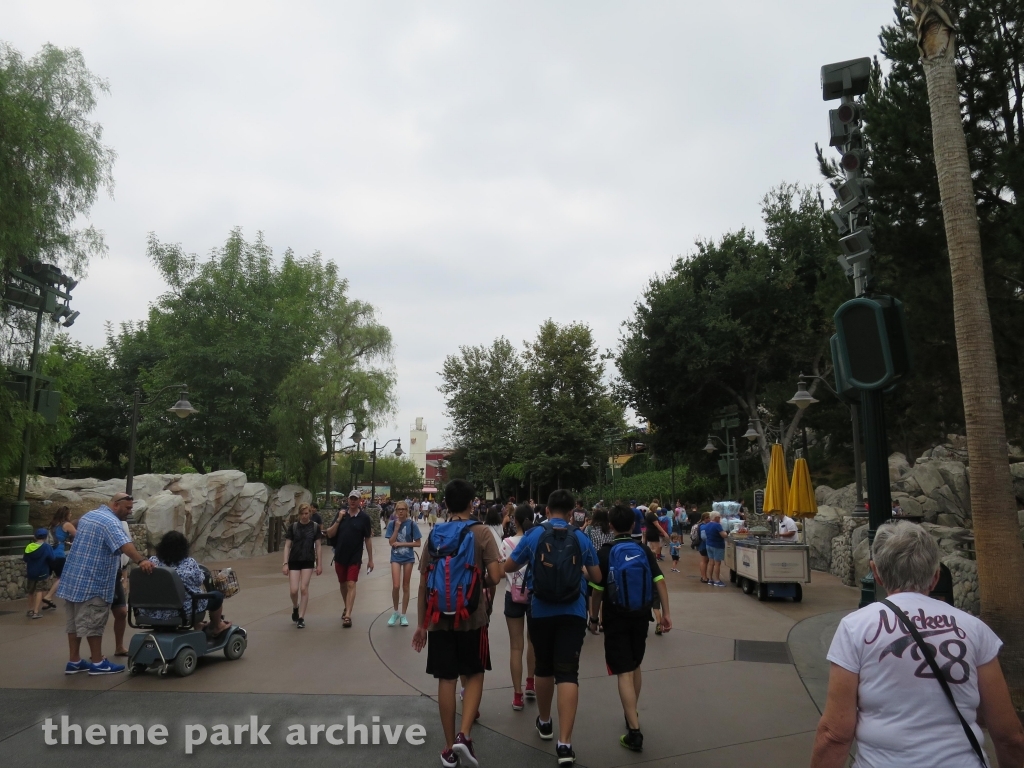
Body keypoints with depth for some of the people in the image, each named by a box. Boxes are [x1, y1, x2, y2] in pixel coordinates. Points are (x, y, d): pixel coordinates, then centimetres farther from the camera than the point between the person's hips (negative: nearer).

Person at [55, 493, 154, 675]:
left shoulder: (88, 515, 14)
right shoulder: (110, 522, -18)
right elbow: (124, 544, -36)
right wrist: (141, 561, -50)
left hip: (73, 577, 9)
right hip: (91, 582, -9)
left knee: (75, 621, 13)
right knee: (93, 622, -3)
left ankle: (74, 661, 19)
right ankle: (97, 663, 3)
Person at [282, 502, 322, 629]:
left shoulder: (315, 526, -2)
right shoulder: (293, 526, -2)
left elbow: (317, 546, 3)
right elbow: (287, 546, 0)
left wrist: (319, 564, 2)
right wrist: (285, 563, -6)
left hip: (308, 561, 0)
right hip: (294, 561, 0)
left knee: (304, 588, -4)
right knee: (293, 590, -5)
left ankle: (301, 618, 7)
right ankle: (295, 607, 27)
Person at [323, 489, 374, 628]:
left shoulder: (364, 517, -5)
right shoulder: (342, 514, 3)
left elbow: (368, 539, -2)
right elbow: (330, 534, 0)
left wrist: (370, 559, -1)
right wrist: (338, 520, -13)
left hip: (355, 557, -4)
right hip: (340, 556, 4)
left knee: (351, 585, -10)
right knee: (342, 584, 17)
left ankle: (348, 615, -11)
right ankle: (347, 607, 38)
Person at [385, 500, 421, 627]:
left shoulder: (411, 524, -6)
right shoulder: (392, 524, -2)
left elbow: (418, 543, -6)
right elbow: (391, 542, -9)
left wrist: (401, 544, -13)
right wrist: (397, 527, -16)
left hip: (408, 558, 0)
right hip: (396, 557, 1)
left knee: (405, 587, 7)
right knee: (395, 586, -9)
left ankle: (403, 615, 19)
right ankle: (395, 612, 14)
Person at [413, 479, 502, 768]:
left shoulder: (435, 534, 3)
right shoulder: (481, 533, -7)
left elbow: (423, 583, 4)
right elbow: (495, 577, -14)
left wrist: (421, 624, 11)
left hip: (439, 619, 3)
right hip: (472, 617, -2)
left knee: (446, 680, 10)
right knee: (474, 675, 13)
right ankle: (464, 735, -2)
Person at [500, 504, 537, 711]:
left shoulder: (508, 543, -10)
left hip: (514, 596, -2)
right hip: (536, 595, 2)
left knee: (516, 646, 7)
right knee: (533, 641, 21)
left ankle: (517, 694, 8)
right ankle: (530, 684, 36)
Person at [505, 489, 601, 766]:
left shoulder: (533, 535, -3)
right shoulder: (581, 538, 0)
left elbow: (508, 567, 7)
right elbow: (596, 577, 10)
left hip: (540, 611, 1)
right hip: (573, 612, -1)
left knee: (544, 668, 18)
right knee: (568, 673, -4)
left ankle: (544, 722, 37)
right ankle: (565, 743, -12)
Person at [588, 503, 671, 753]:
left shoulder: (604, 553, -10)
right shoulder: (644, 551, 0)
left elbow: (597, 590, -8)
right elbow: (659, 581, -6)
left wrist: (593, 618, 3)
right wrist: (665, 613, -3)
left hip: (616, 618, -4)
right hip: (640, 616, 4)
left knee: (624, 673, -2)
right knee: (635, 666, 22)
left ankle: (634, 732, -7)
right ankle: (632, 715, 38)